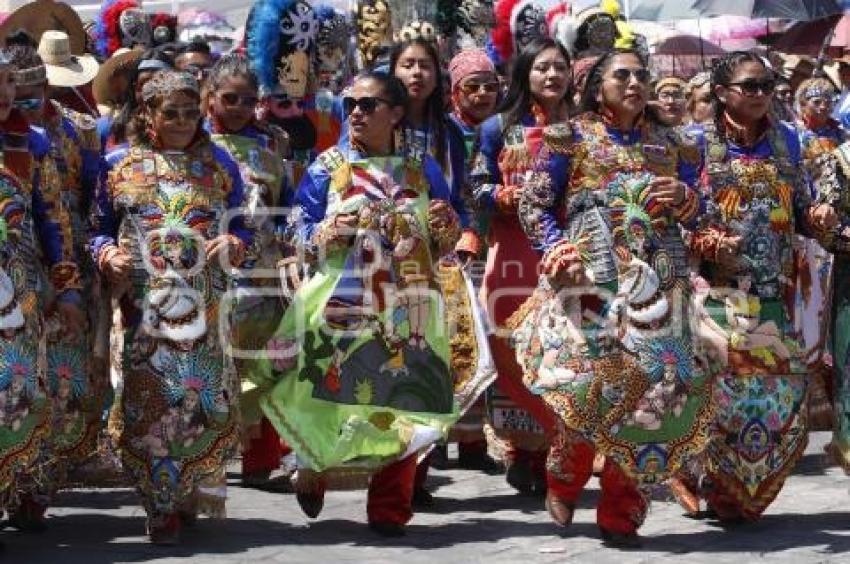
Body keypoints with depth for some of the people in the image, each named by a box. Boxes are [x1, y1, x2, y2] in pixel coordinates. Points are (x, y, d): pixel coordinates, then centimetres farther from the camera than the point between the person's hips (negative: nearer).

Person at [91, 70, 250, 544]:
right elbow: (101, 229, 11)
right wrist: (109, 255, -9)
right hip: (145, 303, -1)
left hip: (204, 304, 1)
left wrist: (232, 244, -9)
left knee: (205, 394, -1)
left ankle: (191, 492, 16)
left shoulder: (219, 164, 11)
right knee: (151, 396, -4)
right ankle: (163, 505, 3)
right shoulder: (121, 165, 9)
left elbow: (243, 224, 12)